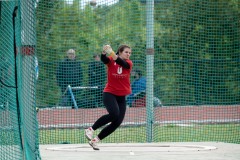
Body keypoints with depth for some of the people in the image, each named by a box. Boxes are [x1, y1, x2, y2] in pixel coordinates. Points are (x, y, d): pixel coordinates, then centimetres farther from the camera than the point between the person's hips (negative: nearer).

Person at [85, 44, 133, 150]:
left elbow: (122, 63, -22)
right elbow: (104, 59, -25)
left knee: (117, 122, -4)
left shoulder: (129, 63, 0)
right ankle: (90, 130, -15)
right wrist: (104, 52, -48)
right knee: (114, 114, -29)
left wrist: (112, 53, -40)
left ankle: (95, 140, 9)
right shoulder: (110, 60, -3)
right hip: (109, 93, -4)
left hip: (121, 97, 4)